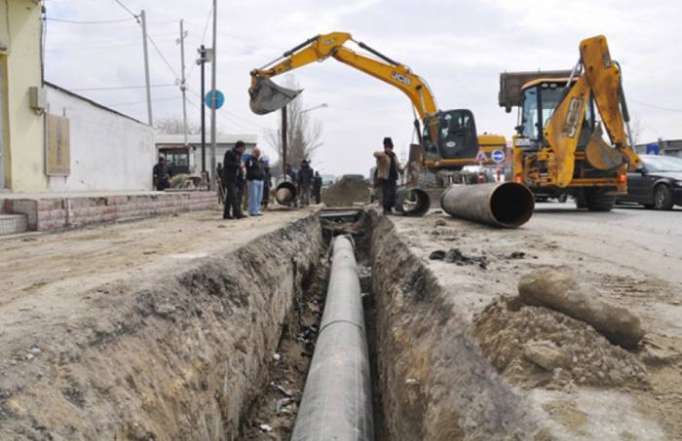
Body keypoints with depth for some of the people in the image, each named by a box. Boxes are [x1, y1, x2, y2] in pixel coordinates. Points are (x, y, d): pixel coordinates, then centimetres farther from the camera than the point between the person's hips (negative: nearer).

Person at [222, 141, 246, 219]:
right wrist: (238, 165, -18)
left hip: (235, 179, 9)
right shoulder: (229, 153, -6)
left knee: (229, 197, 9)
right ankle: (237, 213, -17)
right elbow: (227, 163, -18)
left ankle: (226, 214, 12)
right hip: (229, 178, -9)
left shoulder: (238, 155, 19)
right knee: (233, 196, -13)